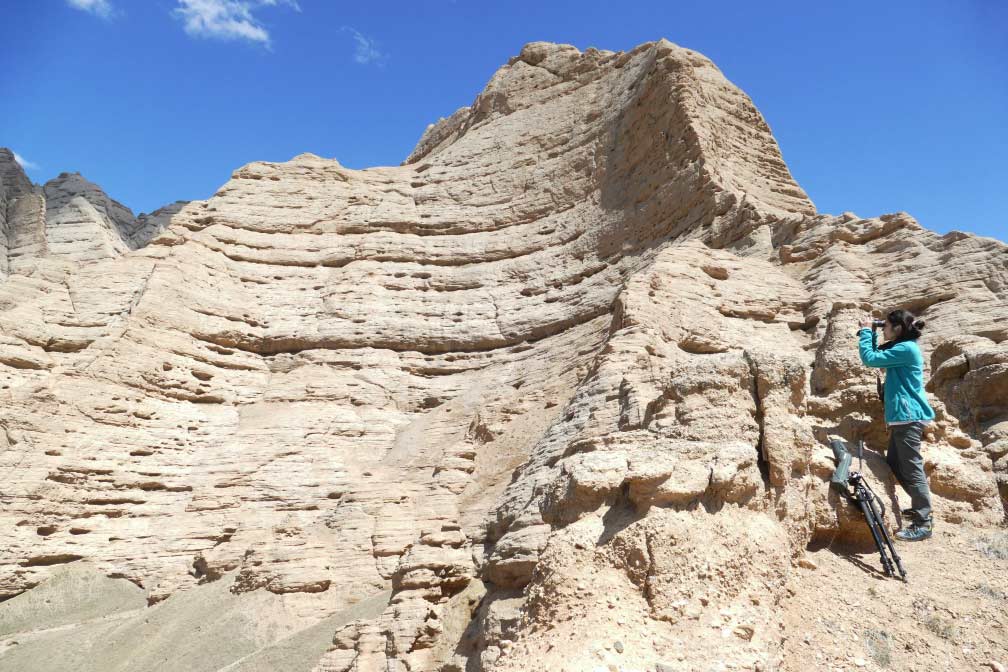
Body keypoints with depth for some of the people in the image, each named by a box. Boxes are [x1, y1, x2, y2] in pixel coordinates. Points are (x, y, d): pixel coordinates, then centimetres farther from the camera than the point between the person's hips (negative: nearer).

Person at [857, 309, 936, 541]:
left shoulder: (906, 348, -15)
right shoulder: (901, 348, 16)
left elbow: (869, 358, -17)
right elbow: (879, 357, 25)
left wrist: (866, 331, -5)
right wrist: (870, 334, 14)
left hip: (908, 416, -10)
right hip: (901, 416, 10)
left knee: (911, 467, -8)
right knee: (894, 463, 16)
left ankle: (923, 524, -5)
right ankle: (920, 507, 26)